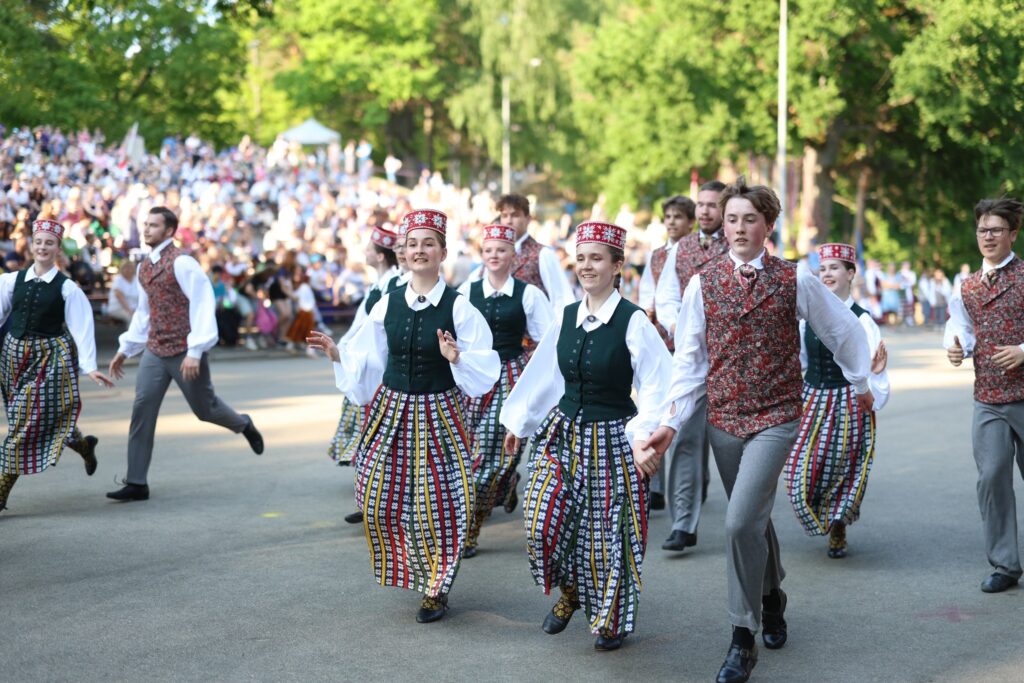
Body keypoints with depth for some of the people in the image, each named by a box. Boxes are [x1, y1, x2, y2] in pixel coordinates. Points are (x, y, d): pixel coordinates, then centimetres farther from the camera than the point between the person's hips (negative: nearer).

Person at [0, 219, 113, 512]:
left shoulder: (66, 288, -5)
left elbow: (81, 328, -7)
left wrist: (89, 366, -12)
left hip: (50, 357, -4)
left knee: (27, 421, -8)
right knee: (48, 417, 12)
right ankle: (83, 444, 42)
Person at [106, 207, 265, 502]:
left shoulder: (181, 262, -14)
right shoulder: (145, 266, 10)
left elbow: (202, 305, -17)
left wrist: (195, 351, -22)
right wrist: (125, 349, 22)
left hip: (185, 352, -6)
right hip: (155, 350, 6)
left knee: (204, 409, 9)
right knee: (142, 410, -5)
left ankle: (244, 425, 42)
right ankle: (136, 483, -2)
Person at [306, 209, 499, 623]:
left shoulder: (458, 307, -8)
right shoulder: (388, 304, 3)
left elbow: (483, 368, -10)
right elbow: (366, 362, 11)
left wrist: (456, 358, -28)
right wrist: (337, 354, -4)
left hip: (437, 414, -4)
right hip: (391, 410, 4)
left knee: (435, 504, 1)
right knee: (381, 500, 4)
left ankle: (435, 588, 23)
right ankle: (404, 569, 33)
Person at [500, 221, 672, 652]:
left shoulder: (633, 321, -12)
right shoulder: (566, 316, 5)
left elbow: (658, 385, -15)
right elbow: (542, 374, 14)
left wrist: (644, 437, -23)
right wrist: (518, 423, 19)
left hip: (611, 439, -5)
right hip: (563, 432, 5)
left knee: (607, 531, 3)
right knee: (543, 521, -2)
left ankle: (612, 619, 25)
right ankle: (569, 592, 27)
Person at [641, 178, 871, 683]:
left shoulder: (795, 281, -5)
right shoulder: (703, 284, 1)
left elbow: (844, 331, 10)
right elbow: (688, 359, 2)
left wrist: (861, 385, 20)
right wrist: (671, 422, -5)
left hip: (775, 418, -3)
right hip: (722, 419, 3)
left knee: (742, 522, -17)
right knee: (753, 522, 17)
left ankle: (743, 641, -4)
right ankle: (771, 599, 45)